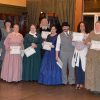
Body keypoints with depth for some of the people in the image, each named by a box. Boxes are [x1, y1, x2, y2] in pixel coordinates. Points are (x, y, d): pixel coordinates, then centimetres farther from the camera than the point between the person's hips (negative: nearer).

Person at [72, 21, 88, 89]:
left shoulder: (87, 35, 1)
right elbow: (73, 44, 11)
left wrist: (85, 42, -23)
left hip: (84, 53, -3)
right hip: (77, 52, 3)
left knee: (83, 68, -4)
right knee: (77, 68, 3)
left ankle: (82, 83, 6)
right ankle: (78, 83, 13)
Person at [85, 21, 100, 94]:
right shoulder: (92, 33, 10)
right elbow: (87, 41, 14)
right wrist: (88, 42, -9)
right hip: (91, 53, 4)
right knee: (90, 70, 7)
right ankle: (91, 86, 20)